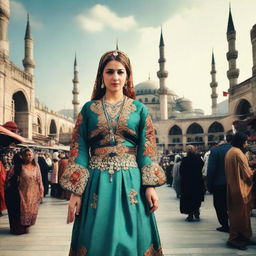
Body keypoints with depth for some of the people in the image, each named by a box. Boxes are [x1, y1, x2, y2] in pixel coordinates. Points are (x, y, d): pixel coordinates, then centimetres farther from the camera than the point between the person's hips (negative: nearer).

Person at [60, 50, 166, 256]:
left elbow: (147, 151, 2)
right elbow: (79, 151, 2)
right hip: (97, 183, 1)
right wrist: (76, 191, -5)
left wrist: (150, 187, -8)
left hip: (131, 183, 0)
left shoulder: (139, 109, 7)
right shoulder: (89, 109, 8)